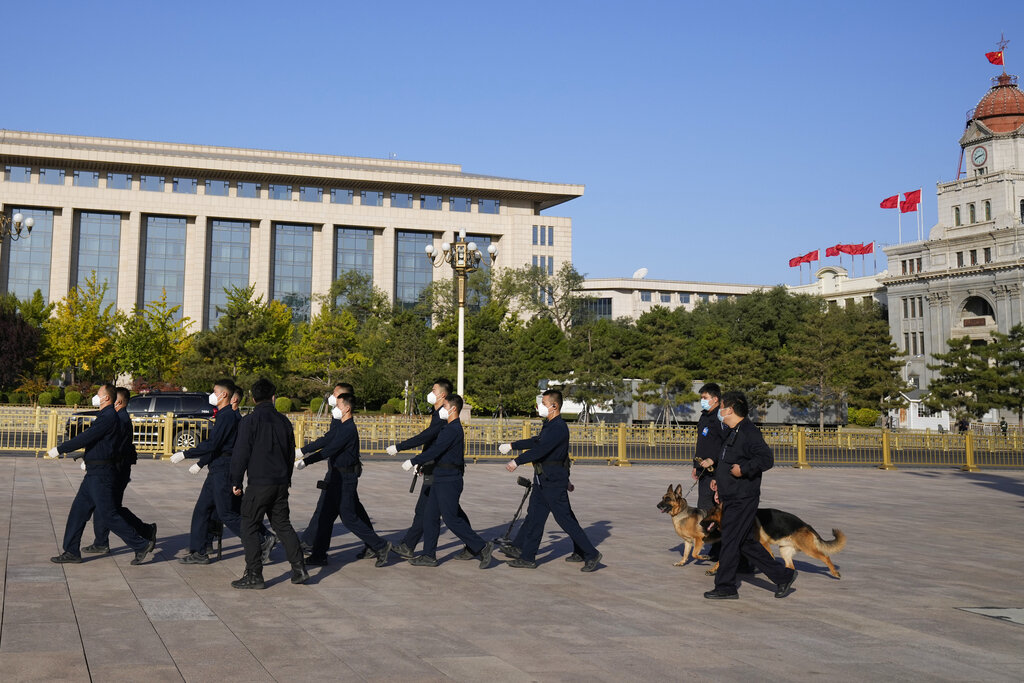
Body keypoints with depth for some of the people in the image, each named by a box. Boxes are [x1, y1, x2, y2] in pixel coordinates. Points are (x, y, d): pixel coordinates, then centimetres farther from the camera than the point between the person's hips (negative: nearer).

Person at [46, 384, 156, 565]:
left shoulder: (108, 417, -18)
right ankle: (72, 552, 17)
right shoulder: (107, 416, 15)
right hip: (94, 474, 10)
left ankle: (142, 545, -2)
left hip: (101, 475, -10)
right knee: (78, 510, 11)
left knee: (107, 515, -7)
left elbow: (85, 438, -21)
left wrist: (59, 450, -16)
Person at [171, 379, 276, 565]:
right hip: (217, 469, 10)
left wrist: (184, 454, -19)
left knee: (227, 514, -7)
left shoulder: (228, 416, -16)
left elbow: (212, 444, -23)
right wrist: (201, 463, 28)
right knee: (202, 508, 11)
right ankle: (198, 552, 16)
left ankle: (263, 542, -2)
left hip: (224, 469, -10)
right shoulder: (224, 415, 17)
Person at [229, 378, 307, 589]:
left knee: (250, 527, 3)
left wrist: (236, 481, -1)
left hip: (259, 483, -6)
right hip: (281, 482, 6)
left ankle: (254, 575, 2)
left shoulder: (249, 421, -9)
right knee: (282, 524, 15)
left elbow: (241, 453, -10)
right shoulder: (284, 421, 9)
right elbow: (291, 454, 16)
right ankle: (299, 569, 11)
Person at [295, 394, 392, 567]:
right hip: (336, 477, 10)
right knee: (326, 516, 11)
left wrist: (305, 462, -23)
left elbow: (328, 451, -24)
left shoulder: (349, 429, -19)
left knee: (349, 518, -6)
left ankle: (381, 546, 2)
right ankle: (319, 555, 17)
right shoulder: (341, 426, 13)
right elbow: (324, 441, 23)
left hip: (345, 478, -10)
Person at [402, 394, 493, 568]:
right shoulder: (450, 427, 16)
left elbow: (435, 450, -23)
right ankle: (429, 556, 15)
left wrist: (413, 462, -19)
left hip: (448, 481, -10)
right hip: (441, 480, 10)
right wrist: (421, 464, 23)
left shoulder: (453, 429, -17)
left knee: (451, 519, -7)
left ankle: (482, 547, 0)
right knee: (430, 515, 10)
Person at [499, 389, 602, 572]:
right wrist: (512, 446, 33)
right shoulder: (549, 425, 14)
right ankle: (527, 557, 16)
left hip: (554, 481, -10)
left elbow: (541, 448, -28)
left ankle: (591, 555, 4)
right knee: (534, 517, 10)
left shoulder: (559, 427, -18)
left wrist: (517, 461, -31)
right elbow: (536, 442, 28)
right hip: (543, 481, 10)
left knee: (565, 519, -5)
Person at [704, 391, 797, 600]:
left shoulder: (749, 432, -15)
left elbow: (766, 459, -25)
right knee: (746, 543, 13)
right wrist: (719, 479, 21)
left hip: (742, 500, -10)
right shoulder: (734, 432, 17)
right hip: (732, 499, 10)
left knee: (730, 541, -4)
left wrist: (743, 469, -31)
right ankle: (783, 575, 18)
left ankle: (725, 587, 6)